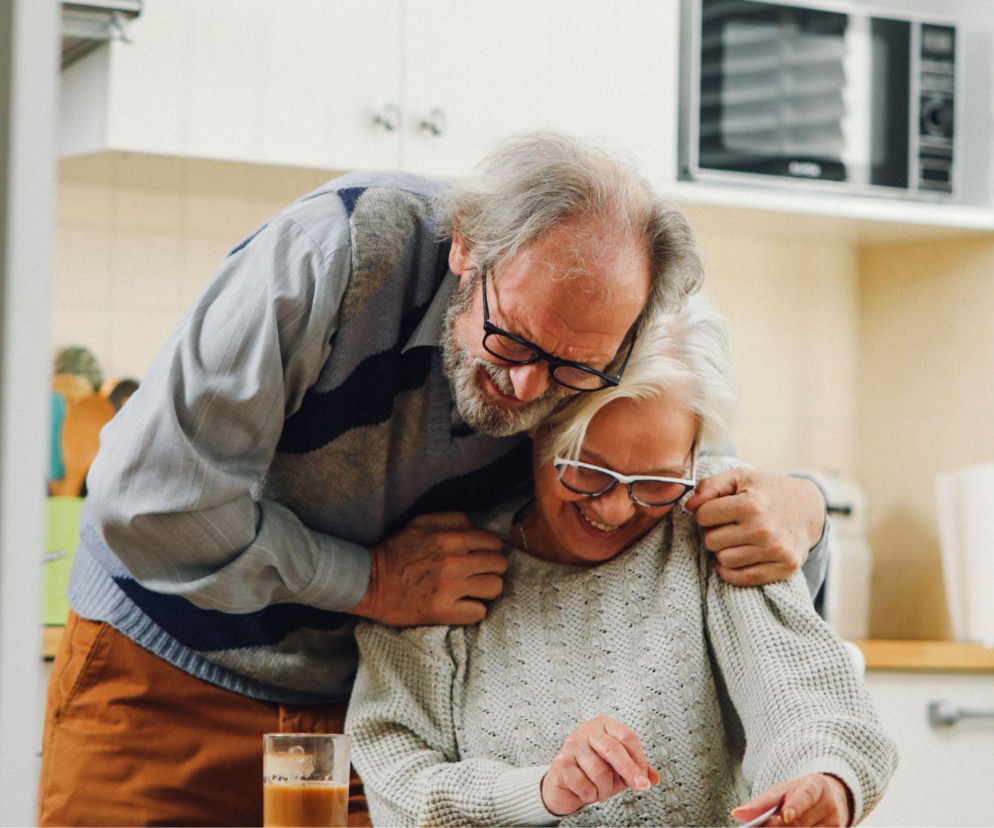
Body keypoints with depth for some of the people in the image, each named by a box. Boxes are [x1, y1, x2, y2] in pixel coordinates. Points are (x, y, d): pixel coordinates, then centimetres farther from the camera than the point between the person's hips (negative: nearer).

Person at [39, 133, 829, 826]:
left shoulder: (603, 363, -13)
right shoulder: (340, 251, -27)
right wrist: (371, 582, -21)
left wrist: (795, 509, -22)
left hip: (370, 702, 3)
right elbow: (148, 498, -28)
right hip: (165, 682, -2)